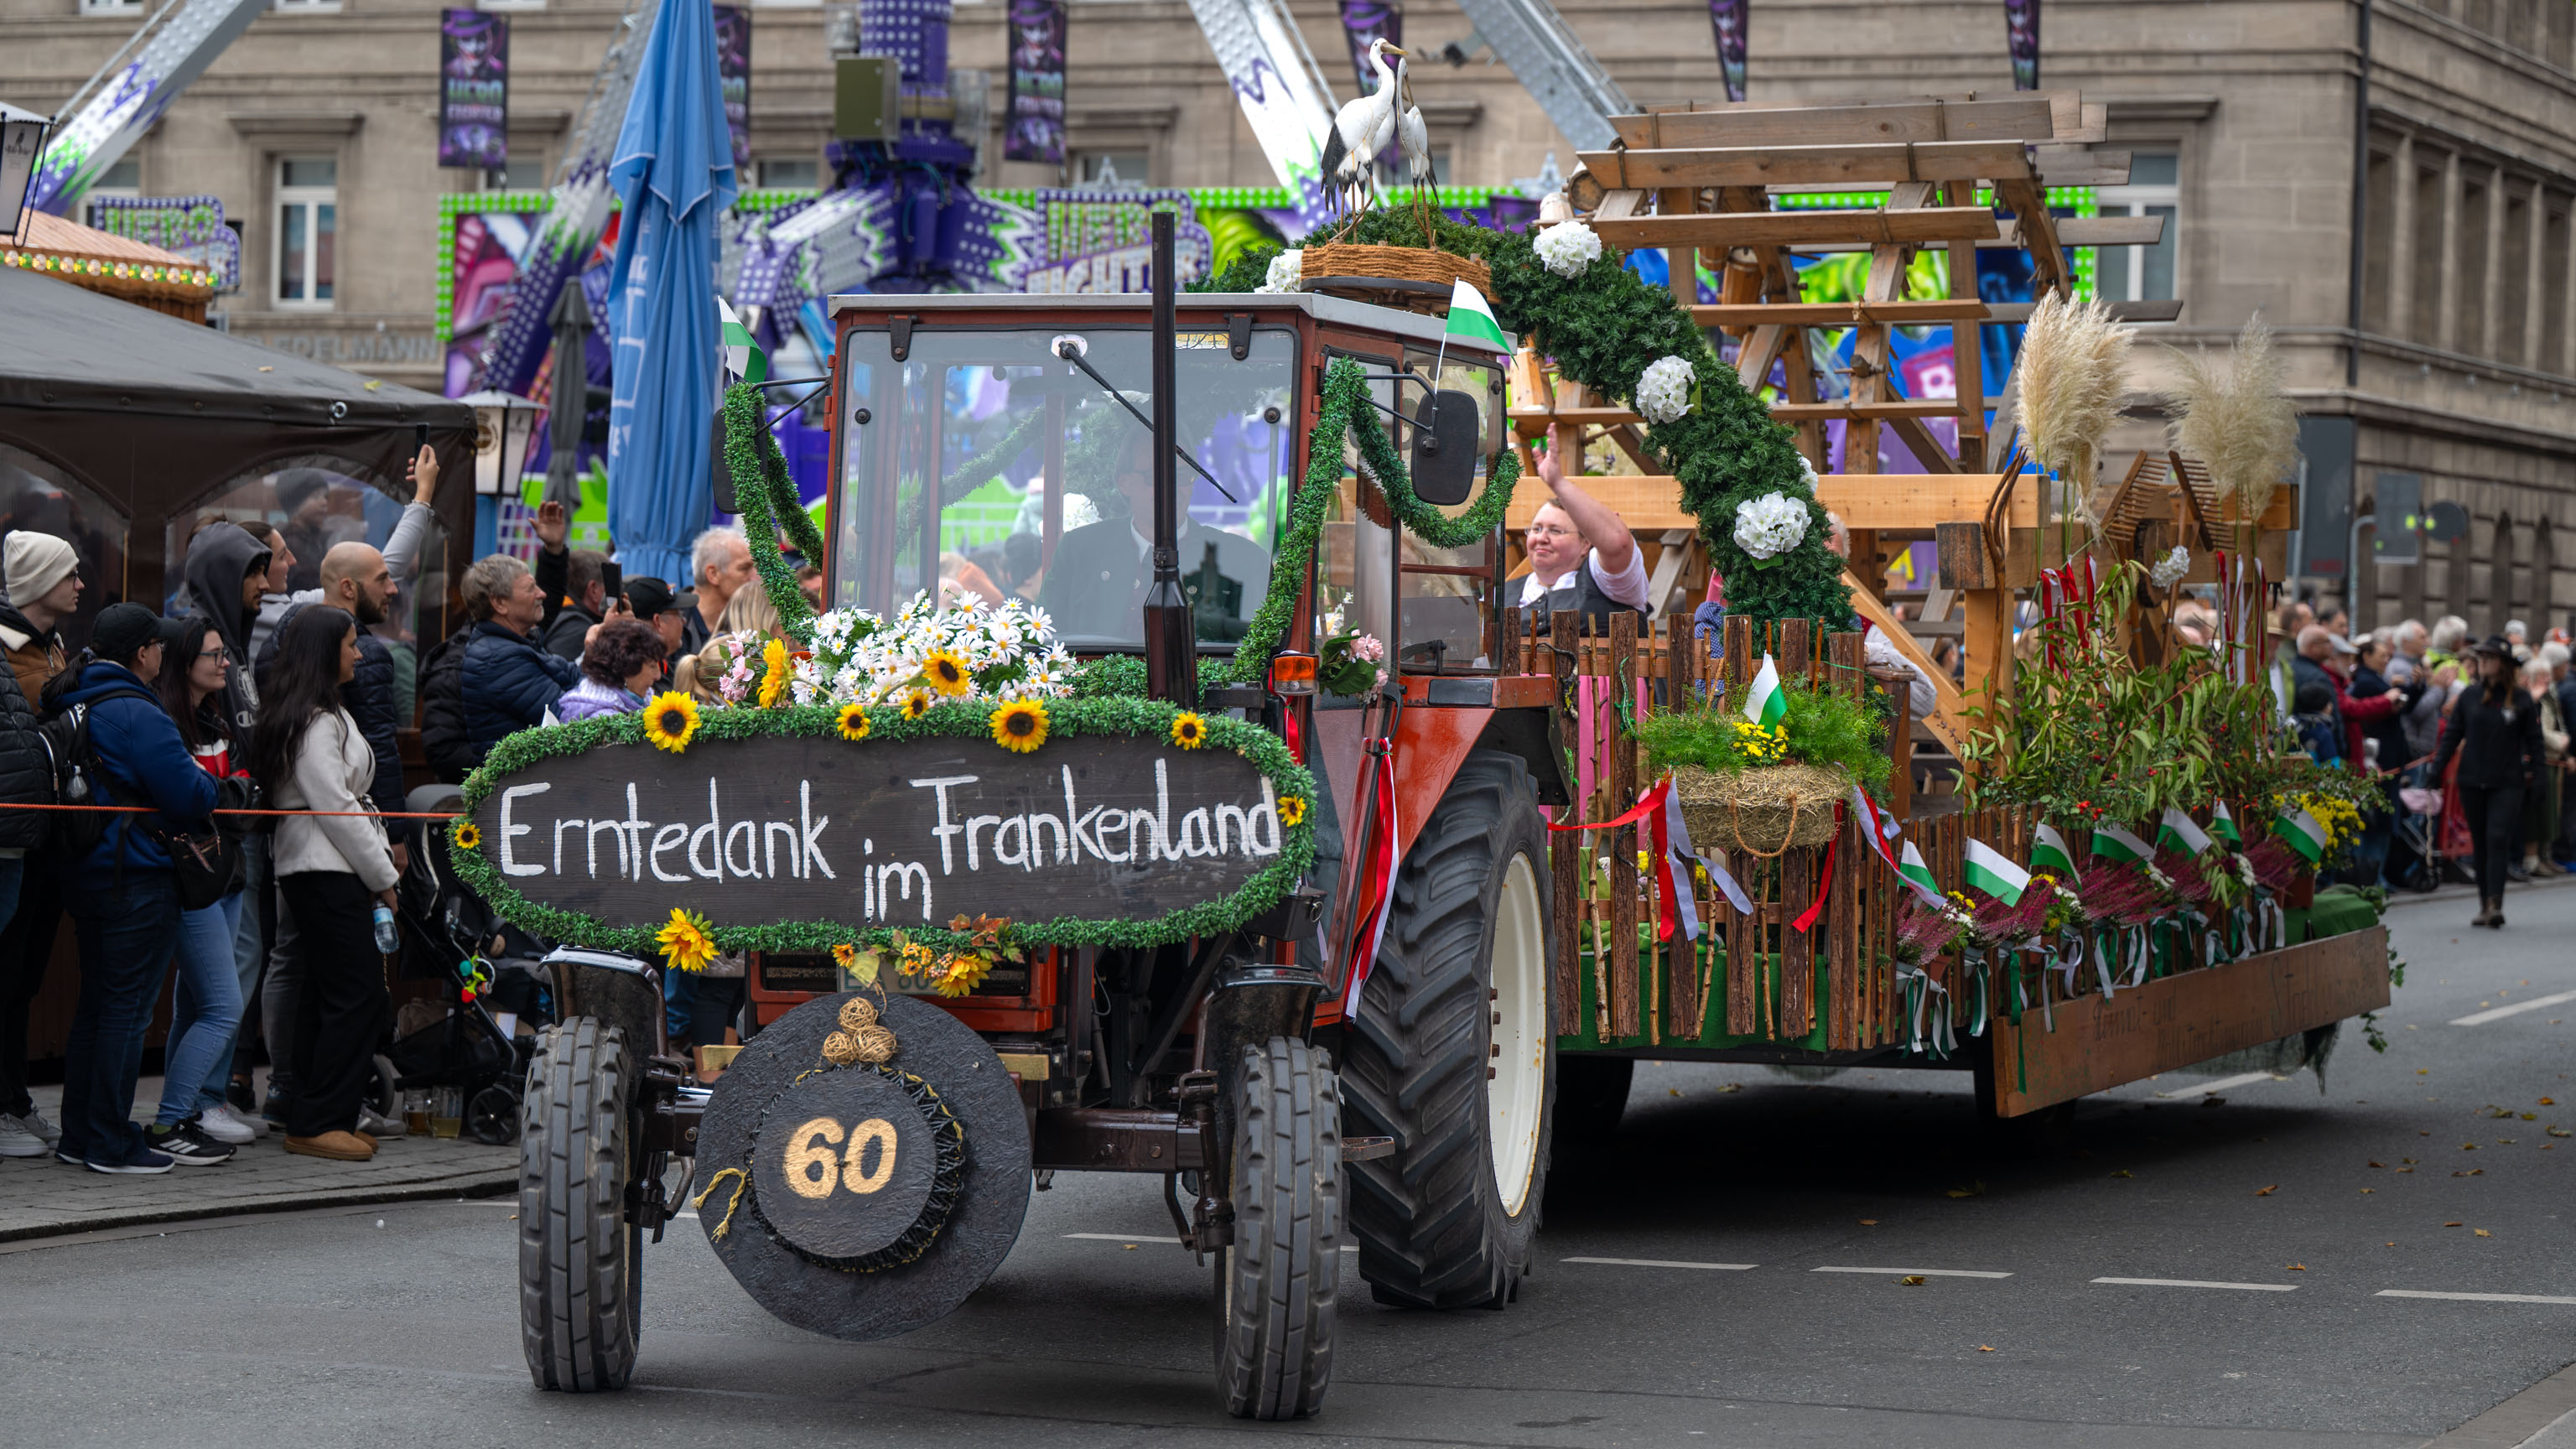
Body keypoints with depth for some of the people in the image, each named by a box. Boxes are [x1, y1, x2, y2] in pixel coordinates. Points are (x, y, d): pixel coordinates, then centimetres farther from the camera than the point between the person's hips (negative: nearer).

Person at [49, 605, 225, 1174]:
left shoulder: (67, 703, 10)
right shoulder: (135, 714, -18)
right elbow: (190, 795, -20)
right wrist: (215, 784, 2)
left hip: (84, 871, 9)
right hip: (138, 879, -9)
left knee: (96, 1002, 16)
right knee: (128, 1005, -3)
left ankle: (78, 1135, 20)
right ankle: (111, 1143, -1)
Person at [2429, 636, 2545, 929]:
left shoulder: (2520, 700, -1)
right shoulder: (2469, 696, 4)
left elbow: (2533, 738, 6)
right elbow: (2452, 734, 7)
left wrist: (2532, 772, -2)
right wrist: (2436, 770, 1)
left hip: (2507, 782, -3)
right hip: (2472, 781, 3)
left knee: (2498, 838, -14)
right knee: (2480, 842, 7)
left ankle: (2495, 904, -17)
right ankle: (2485, 904, 15)